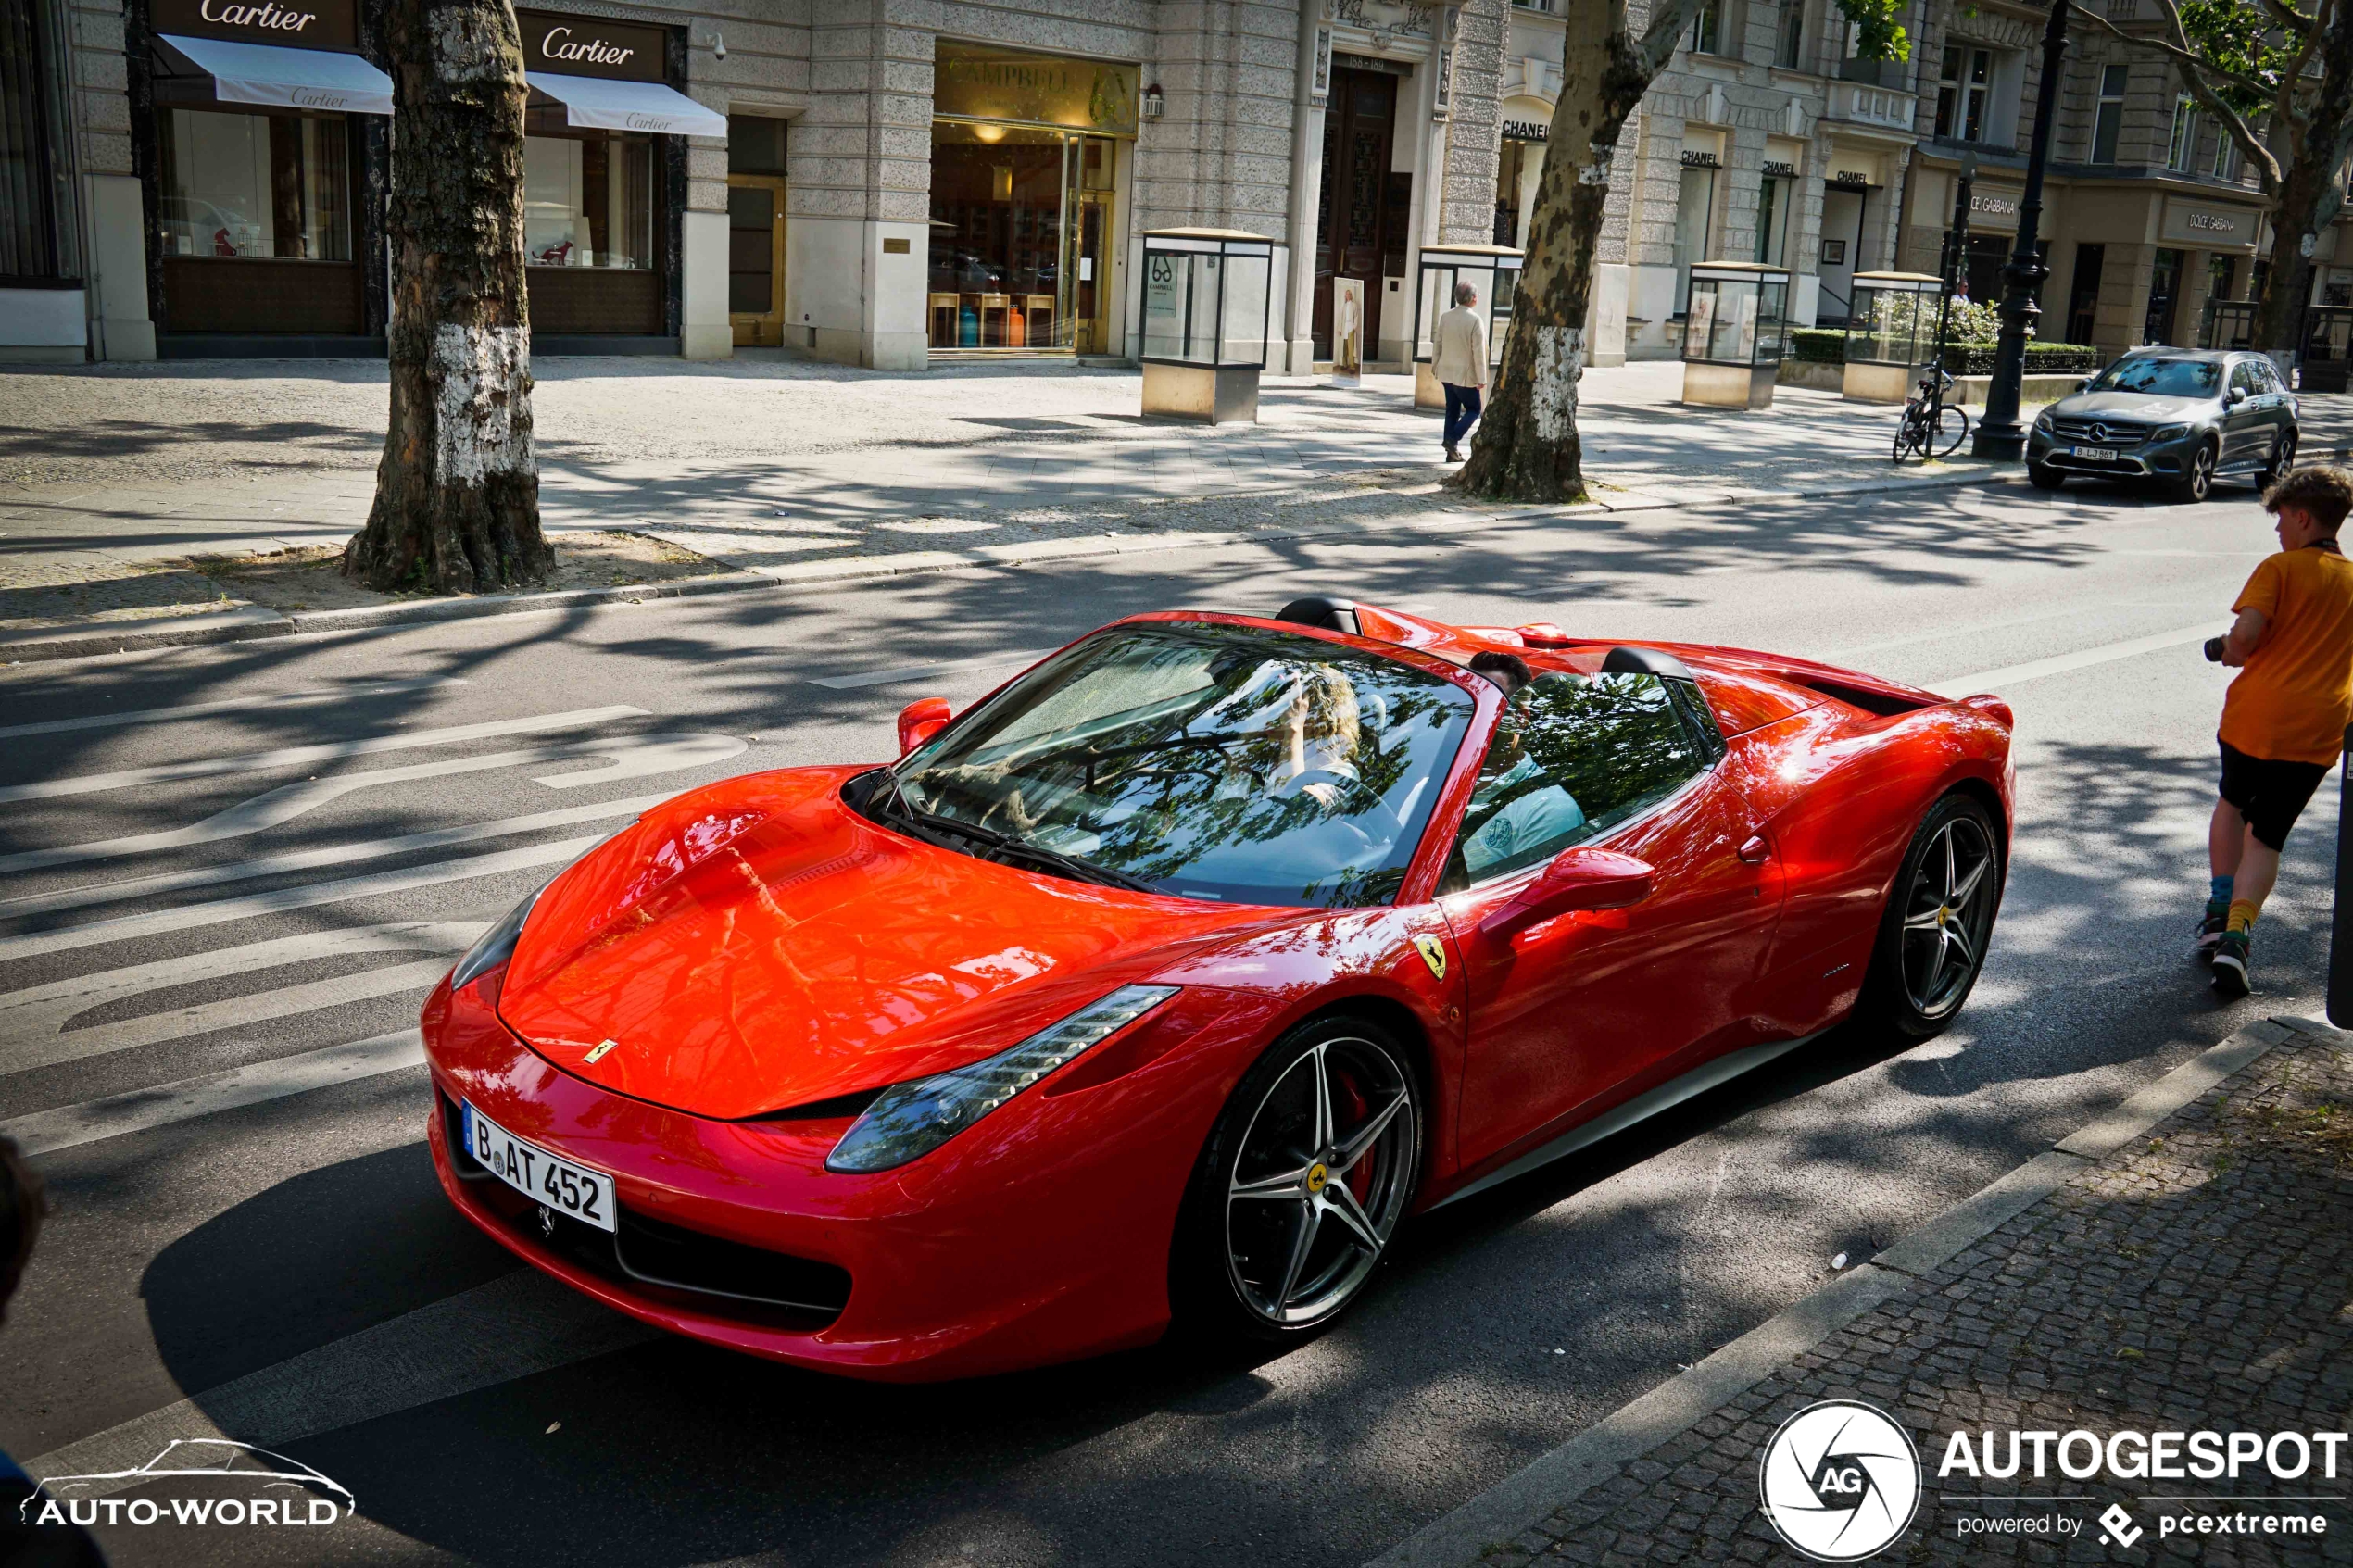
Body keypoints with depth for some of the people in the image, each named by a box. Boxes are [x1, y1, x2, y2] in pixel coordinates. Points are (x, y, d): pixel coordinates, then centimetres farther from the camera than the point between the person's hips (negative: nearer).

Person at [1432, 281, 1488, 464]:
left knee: (1452, 411, 13)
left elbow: (1437, 344, 7)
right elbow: (1479, 351, -16)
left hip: (1447, 373, 6)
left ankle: (1452, 451, 13)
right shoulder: (1475, 320, -16)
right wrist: (1481, 378, -12)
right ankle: (1453, 439, -9)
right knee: (1473, 409, 9)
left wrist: (1435, 367, 19)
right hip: (1465, 375, -6)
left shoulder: (1445, 317, 2)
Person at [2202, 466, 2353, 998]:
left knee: (2232, 803, 24)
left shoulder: (2280, 567, -4)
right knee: (2267, 836, 6)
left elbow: (2246, 633, -15)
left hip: (2257, 713, -3)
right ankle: (2236, 932, -11)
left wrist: (2231, 653, 5)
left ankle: (2220, 907, 21)